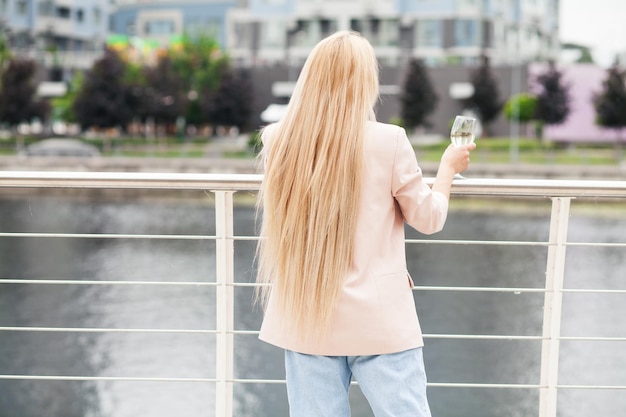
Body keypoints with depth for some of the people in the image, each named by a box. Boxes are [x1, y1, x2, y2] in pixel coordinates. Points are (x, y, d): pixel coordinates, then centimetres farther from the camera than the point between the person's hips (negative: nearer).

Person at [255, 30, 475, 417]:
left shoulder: (279, 142, -1)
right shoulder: (388, 142, -10)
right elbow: (429, 218, 1)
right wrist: (448, 167, 18)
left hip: (305, 320, 3)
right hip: (378, 321, -3)